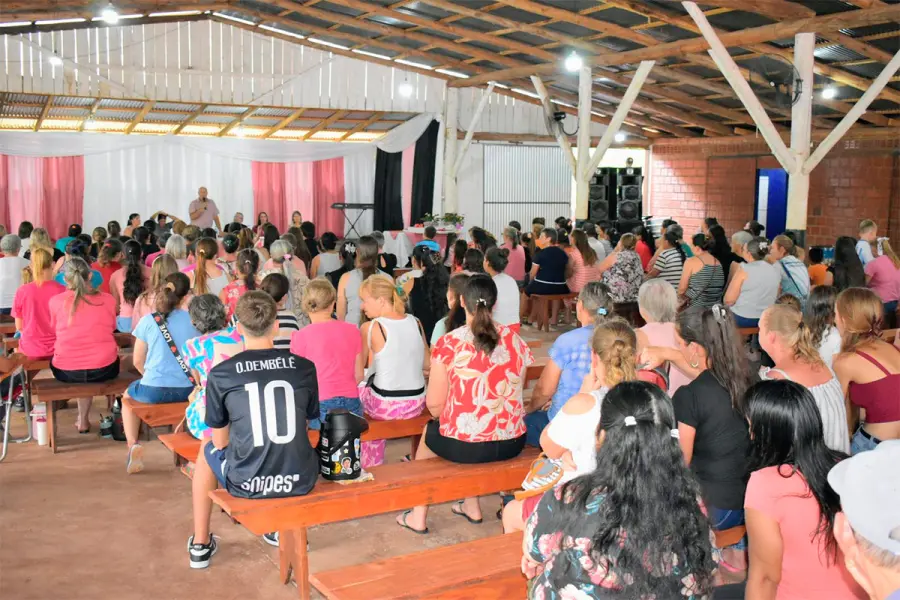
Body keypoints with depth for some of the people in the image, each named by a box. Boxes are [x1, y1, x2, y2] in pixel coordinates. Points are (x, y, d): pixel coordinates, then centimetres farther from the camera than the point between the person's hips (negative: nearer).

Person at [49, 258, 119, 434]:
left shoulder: (55, 301, -3)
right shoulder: (107, 299, -1)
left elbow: (54, 331, 15)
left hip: (66, 371, 1)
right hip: (104, 369, -1)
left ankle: (83, 419, 36)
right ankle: (83, 419, 35)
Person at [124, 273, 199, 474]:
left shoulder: (148, 321, -6)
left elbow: (138, 361, 2)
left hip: (153, 390, -1)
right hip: (186, 390, 1)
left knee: (128, 395, 33)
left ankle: (132, 445, 15)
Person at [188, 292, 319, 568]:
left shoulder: (221, 374, -7)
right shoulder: (304, 367, -2)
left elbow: (220, 442, 3)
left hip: (246, 482, -2)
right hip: (301, 480, 2)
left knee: (207, 450, 30)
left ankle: (200, 544, 37)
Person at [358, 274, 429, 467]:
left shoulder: (370, 328, -14)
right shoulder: (415, 322, 0)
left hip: (385, 406, -5)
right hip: (417, 404, 5)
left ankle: (370, 467, 34)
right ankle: (375, 465, 37)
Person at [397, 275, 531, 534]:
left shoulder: (448, 344, -13)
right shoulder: (515, 341, -1)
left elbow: (434, 405, -9)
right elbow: (515, 395, 9)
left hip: (464, 445, -4)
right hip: (512, 443, 4)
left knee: (429, 432, 30)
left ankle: (418, 517, 37)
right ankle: (471, 507, 44)